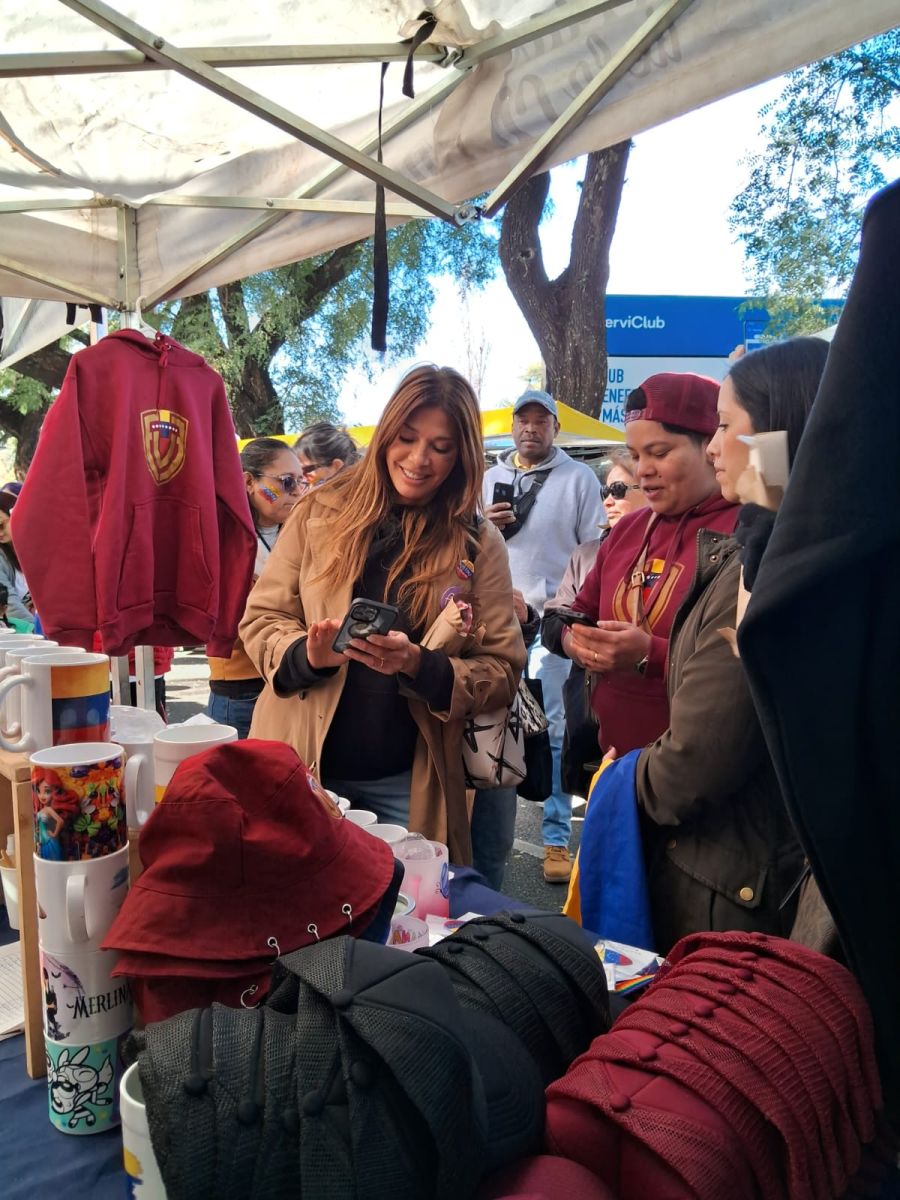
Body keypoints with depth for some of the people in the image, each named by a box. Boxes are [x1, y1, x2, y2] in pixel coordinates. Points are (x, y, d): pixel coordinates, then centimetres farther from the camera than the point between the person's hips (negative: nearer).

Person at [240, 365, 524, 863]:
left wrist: (420, 666, -21)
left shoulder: (479, 544, -2)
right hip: (301, 767, 1)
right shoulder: (322, 511, 0)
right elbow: (260, 619, 2)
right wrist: (307, 654, -19)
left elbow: (503, 670, -4)